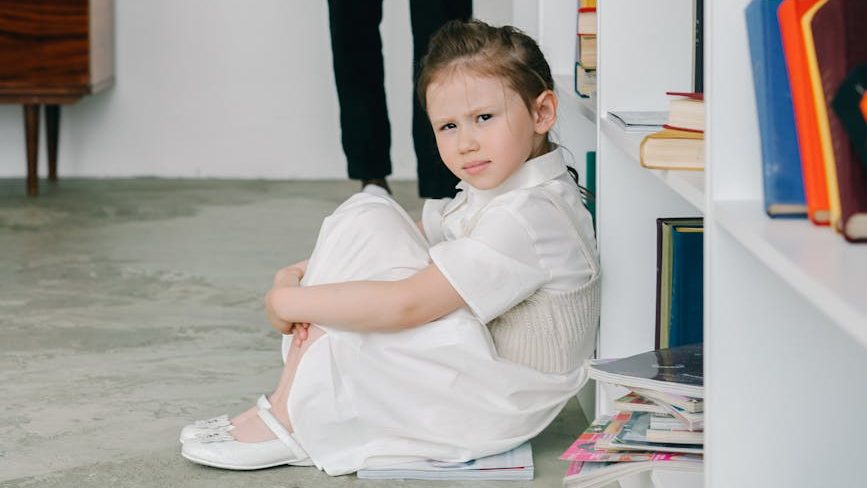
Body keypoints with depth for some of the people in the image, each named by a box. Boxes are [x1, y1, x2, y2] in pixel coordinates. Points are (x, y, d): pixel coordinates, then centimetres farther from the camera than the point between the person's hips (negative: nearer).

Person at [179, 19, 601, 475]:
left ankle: (290, 423, -9)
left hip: (499, 407, -10)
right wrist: (300, 274, -9)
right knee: (365, 216, -2)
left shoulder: (529, 219, -25)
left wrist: (288, 301, -20)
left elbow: (406, 305, -31)